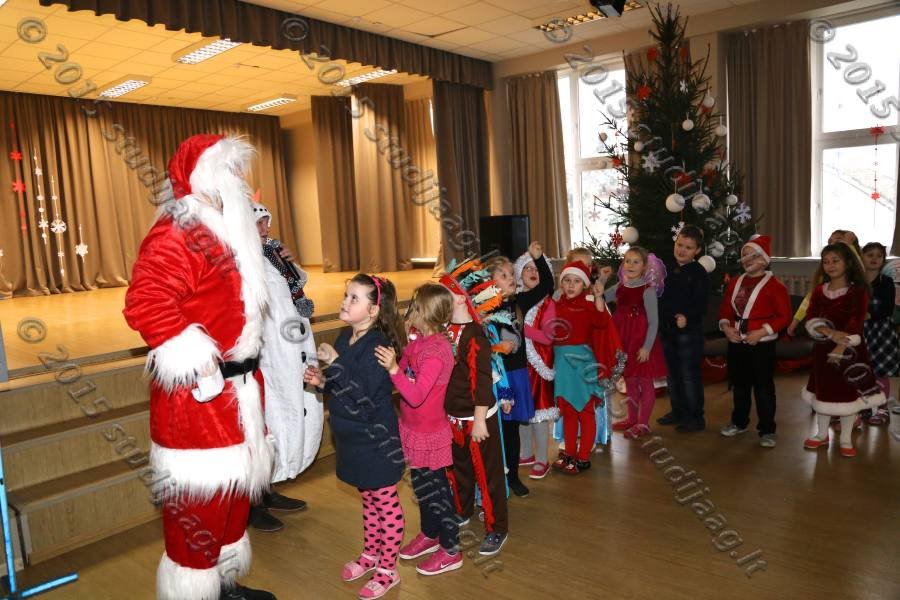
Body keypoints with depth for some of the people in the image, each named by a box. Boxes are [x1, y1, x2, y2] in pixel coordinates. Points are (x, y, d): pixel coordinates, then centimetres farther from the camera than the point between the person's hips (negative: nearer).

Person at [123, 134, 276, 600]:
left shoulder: (226, 233, 16)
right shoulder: (175, 233, -16)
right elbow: (145, 304, -28)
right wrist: (200, 365, -25)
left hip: (237, 388, 10)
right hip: (198, 394, -10)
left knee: (235, 488, 21)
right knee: (199, 502, 0)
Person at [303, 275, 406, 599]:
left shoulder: (378, 345, -22)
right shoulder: (345, 338, 2)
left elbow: (364, 395, -28)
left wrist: (334, 363, -26)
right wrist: (322, 381, -3)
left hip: (375, 440, -8)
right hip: (352, 437, 8)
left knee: (385, 503, 9)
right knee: (368, 499, 24)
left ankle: (388, 569, 25)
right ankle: (371, 554, 42)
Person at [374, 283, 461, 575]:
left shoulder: (436, 350, -28)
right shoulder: (417, 339, -2)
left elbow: (416, 395, -33)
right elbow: (404, 373, 4)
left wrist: (394, 368, -42)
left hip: (430, 434, -8)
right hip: (414, 429, 8)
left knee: (436, 490, 8)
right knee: (421, 485, 23)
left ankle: (450, 551, 27)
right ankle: (429, 535, 45)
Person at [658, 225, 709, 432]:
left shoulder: (699, 273, -10)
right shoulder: (669, 271, 10)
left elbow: (701, 305, -17)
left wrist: (687, 318, -32)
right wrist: (661, 325, 9)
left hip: (689, 331, -7)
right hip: (667, 330, 7)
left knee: (689, 376, 0)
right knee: (672, 374, 16)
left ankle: (695, 417, 13)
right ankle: (678, 411, 30)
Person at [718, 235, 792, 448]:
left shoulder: (774, 285, -8)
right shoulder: (735, 283, 10)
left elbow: (784, 316, -12)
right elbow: (725, 309, 14)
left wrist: (762, 332, -20)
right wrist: (726, 327, -4)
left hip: (761, 344, -6)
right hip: (736, 342, 6)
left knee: (763, 387, 0)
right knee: (739, 385, 16)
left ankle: (767, 430, 11)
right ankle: (739, 422, 32)